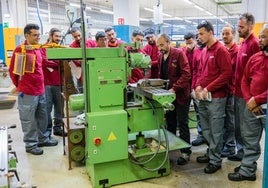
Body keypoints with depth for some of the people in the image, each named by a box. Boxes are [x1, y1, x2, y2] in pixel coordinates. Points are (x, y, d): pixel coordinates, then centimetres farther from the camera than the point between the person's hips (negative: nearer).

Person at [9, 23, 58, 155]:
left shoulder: (38, 50, 10)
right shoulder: (20, 50, -13)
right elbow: (13, 70, -6)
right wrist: (20, 86, 5)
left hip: (41, 91, 8)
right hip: (27, 93, -8)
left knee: (42, 117, 17)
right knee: (29, 120, 4)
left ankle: (42, 139, 32)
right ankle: (30, 145, 16)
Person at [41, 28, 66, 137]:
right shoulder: (43, 48, 1)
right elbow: (44, 61, -13)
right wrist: (58, 64, -5)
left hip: (58, 82, 4)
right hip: (46, 83, -4)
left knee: (59, 107, 9)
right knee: (47, 108, 1)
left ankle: (58, 128, 21)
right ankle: (47, 130, 11)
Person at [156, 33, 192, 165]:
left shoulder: (179, 53, -13)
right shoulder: (161, 56, 9)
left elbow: (186, 74, -20)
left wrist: (174, 88, -25)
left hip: (181, 95, -7)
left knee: (182, 124, 1)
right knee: (170, 124, 16)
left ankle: (186, 152, 12)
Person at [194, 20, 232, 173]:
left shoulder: (221, 50, -10)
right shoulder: (204, 51, 14)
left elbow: (227, 73, -17)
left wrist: (208, 89, -18)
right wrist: (198, 86, 1)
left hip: (216, 97, -8)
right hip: (203, 97, 8)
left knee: (215, 131, 1)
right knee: (206, 129, 17)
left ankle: (215, 160, 14)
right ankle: (211, 153, 33)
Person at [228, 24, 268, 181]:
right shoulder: (254, 58, 9)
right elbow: (245, 81, 10)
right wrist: (249, 100, -5)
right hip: (252, 106, 6)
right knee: (250, 141, 14)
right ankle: (247, 170, 27)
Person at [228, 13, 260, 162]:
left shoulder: (254, 44, -15)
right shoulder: (243, 43, 13)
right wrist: (235, 86, 15)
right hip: (238, 91, 9)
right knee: (238, 126, 17)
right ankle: (241, 152, 31)